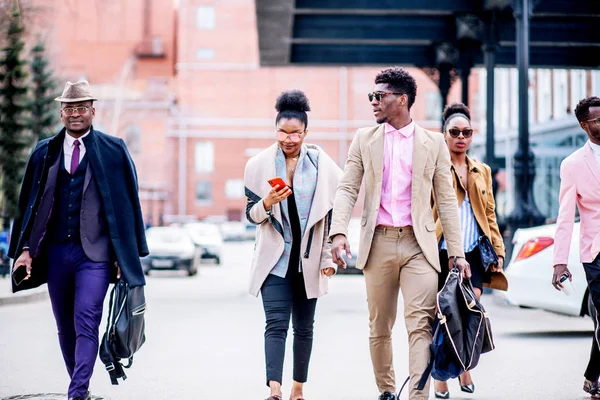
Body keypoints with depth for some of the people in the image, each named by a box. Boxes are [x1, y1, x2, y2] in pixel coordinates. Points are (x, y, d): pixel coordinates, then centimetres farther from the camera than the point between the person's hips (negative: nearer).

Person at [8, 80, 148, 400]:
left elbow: (128, 203, 3)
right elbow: (29, 203, 12)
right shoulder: (44, 152, 10)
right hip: (55, 251, 4)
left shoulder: (113, 151, 3)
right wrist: (25, 249, 2)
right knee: (65, 328, 11)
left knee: (86, 322, -14)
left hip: (94, 253, -4)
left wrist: (128, 254, -1)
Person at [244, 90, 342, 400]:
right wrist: (267, 203, -18)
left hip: (309, 259, 1)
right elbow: (251, 214, 3)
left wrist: (329, 257, 1)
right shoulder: (259, 165, 1)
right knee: (276, 323, -14)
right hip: (274, 258, -1)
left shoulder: (322, 165, 1)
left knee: (304, 326, 9)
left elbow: (332, 215, 5)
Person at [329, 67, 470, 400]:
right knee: (379, 327, 9)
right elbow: (347, 189, 5)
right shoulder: (364, 139, 10)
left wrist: (457, 252, 1)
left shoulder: (433, 143, 6)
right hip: (378, 243, 2)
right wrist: (339, 232, -11)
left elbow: (446, 200, 6)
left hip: (419, 244, -2)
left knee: (421, 323, -13)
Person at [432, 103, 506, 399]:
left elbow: (489, 214, 19)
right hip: (442, 253, -4)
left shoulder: (482, 171, 17)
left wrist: (498, 250, 12)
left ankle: (464, 369, 15)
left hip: (474, 254, 4)